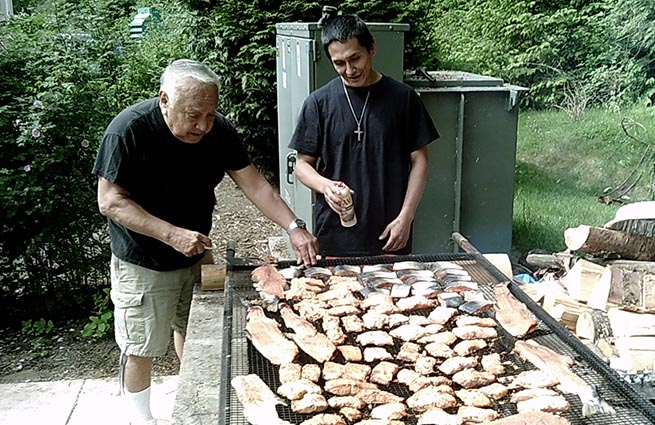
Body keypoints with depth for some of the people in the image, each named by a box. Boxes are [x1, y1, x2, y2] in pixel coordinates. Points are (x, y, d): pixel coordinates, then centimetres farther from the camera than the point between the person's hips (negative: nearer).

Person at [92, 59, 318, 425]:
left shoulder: (218, 130, -10)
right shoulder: (129, 130, -25)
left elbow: (254, 184, -7)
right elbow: (110, 201, -23)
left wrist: (294, 227, -17)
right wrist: (172, 234, -31)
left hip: (197, 256, 5)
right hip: (143, 264, -5)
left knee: (192, 333, 20)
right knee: (140, 348, 7)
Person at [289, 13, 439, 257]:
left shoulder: (403, 98, 0)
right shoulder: (319, 103, 0)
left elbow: (419, 161, 3)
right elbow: (303, 164, 5)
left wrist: (406, 216, -6)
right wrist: (325, 185, -16)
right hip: (334, 235, 0)